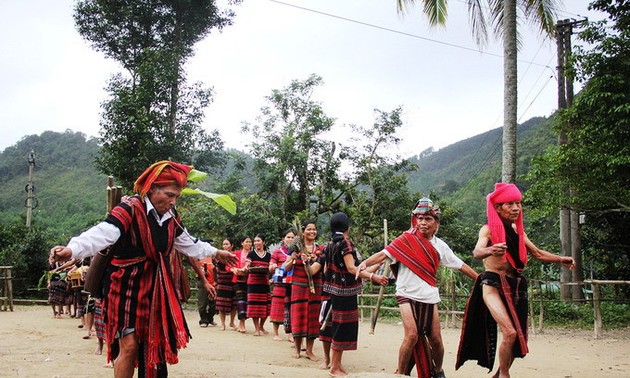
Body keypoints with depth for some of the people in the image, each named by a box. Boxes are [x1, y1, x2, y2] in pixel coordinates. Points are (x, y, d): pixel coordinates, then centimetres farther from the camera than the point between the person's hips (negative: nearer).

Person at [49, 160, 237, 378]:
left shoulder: (171, 216, 5)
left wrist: (215, 253, 33)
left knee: (155, 345, 10)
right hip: (128, 286, -7)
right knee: (129, 345, -10)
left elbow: (187, 243, 23)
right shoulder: (130, 209, -18)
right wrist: (71, 250, -49)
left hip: (157, 287, 7)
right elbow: (102, 234, -32)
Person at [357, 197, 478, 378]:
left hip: (430, 297, 4)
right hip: (408, 295, -4)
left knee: (436, 339, 4)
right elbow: (384, 254, -13)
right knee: (412, 335, -18)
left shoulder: (440, 246, 5)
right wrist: (365, 262, -29)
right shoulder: (407, 239, -5)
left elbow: (461, 266, 13)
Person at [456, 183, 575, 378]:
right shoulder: (489, 229, -8)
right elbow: (477, 252, -27)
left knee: (519, 338, 8)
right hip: (493, 284, -7)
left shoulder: (517, 230, 11)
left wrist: (560, 259, 5)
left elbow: (538, 253, 21)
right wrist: (490, 250, -49)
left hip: (516, 286, 7)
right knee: (510, 332, -22)